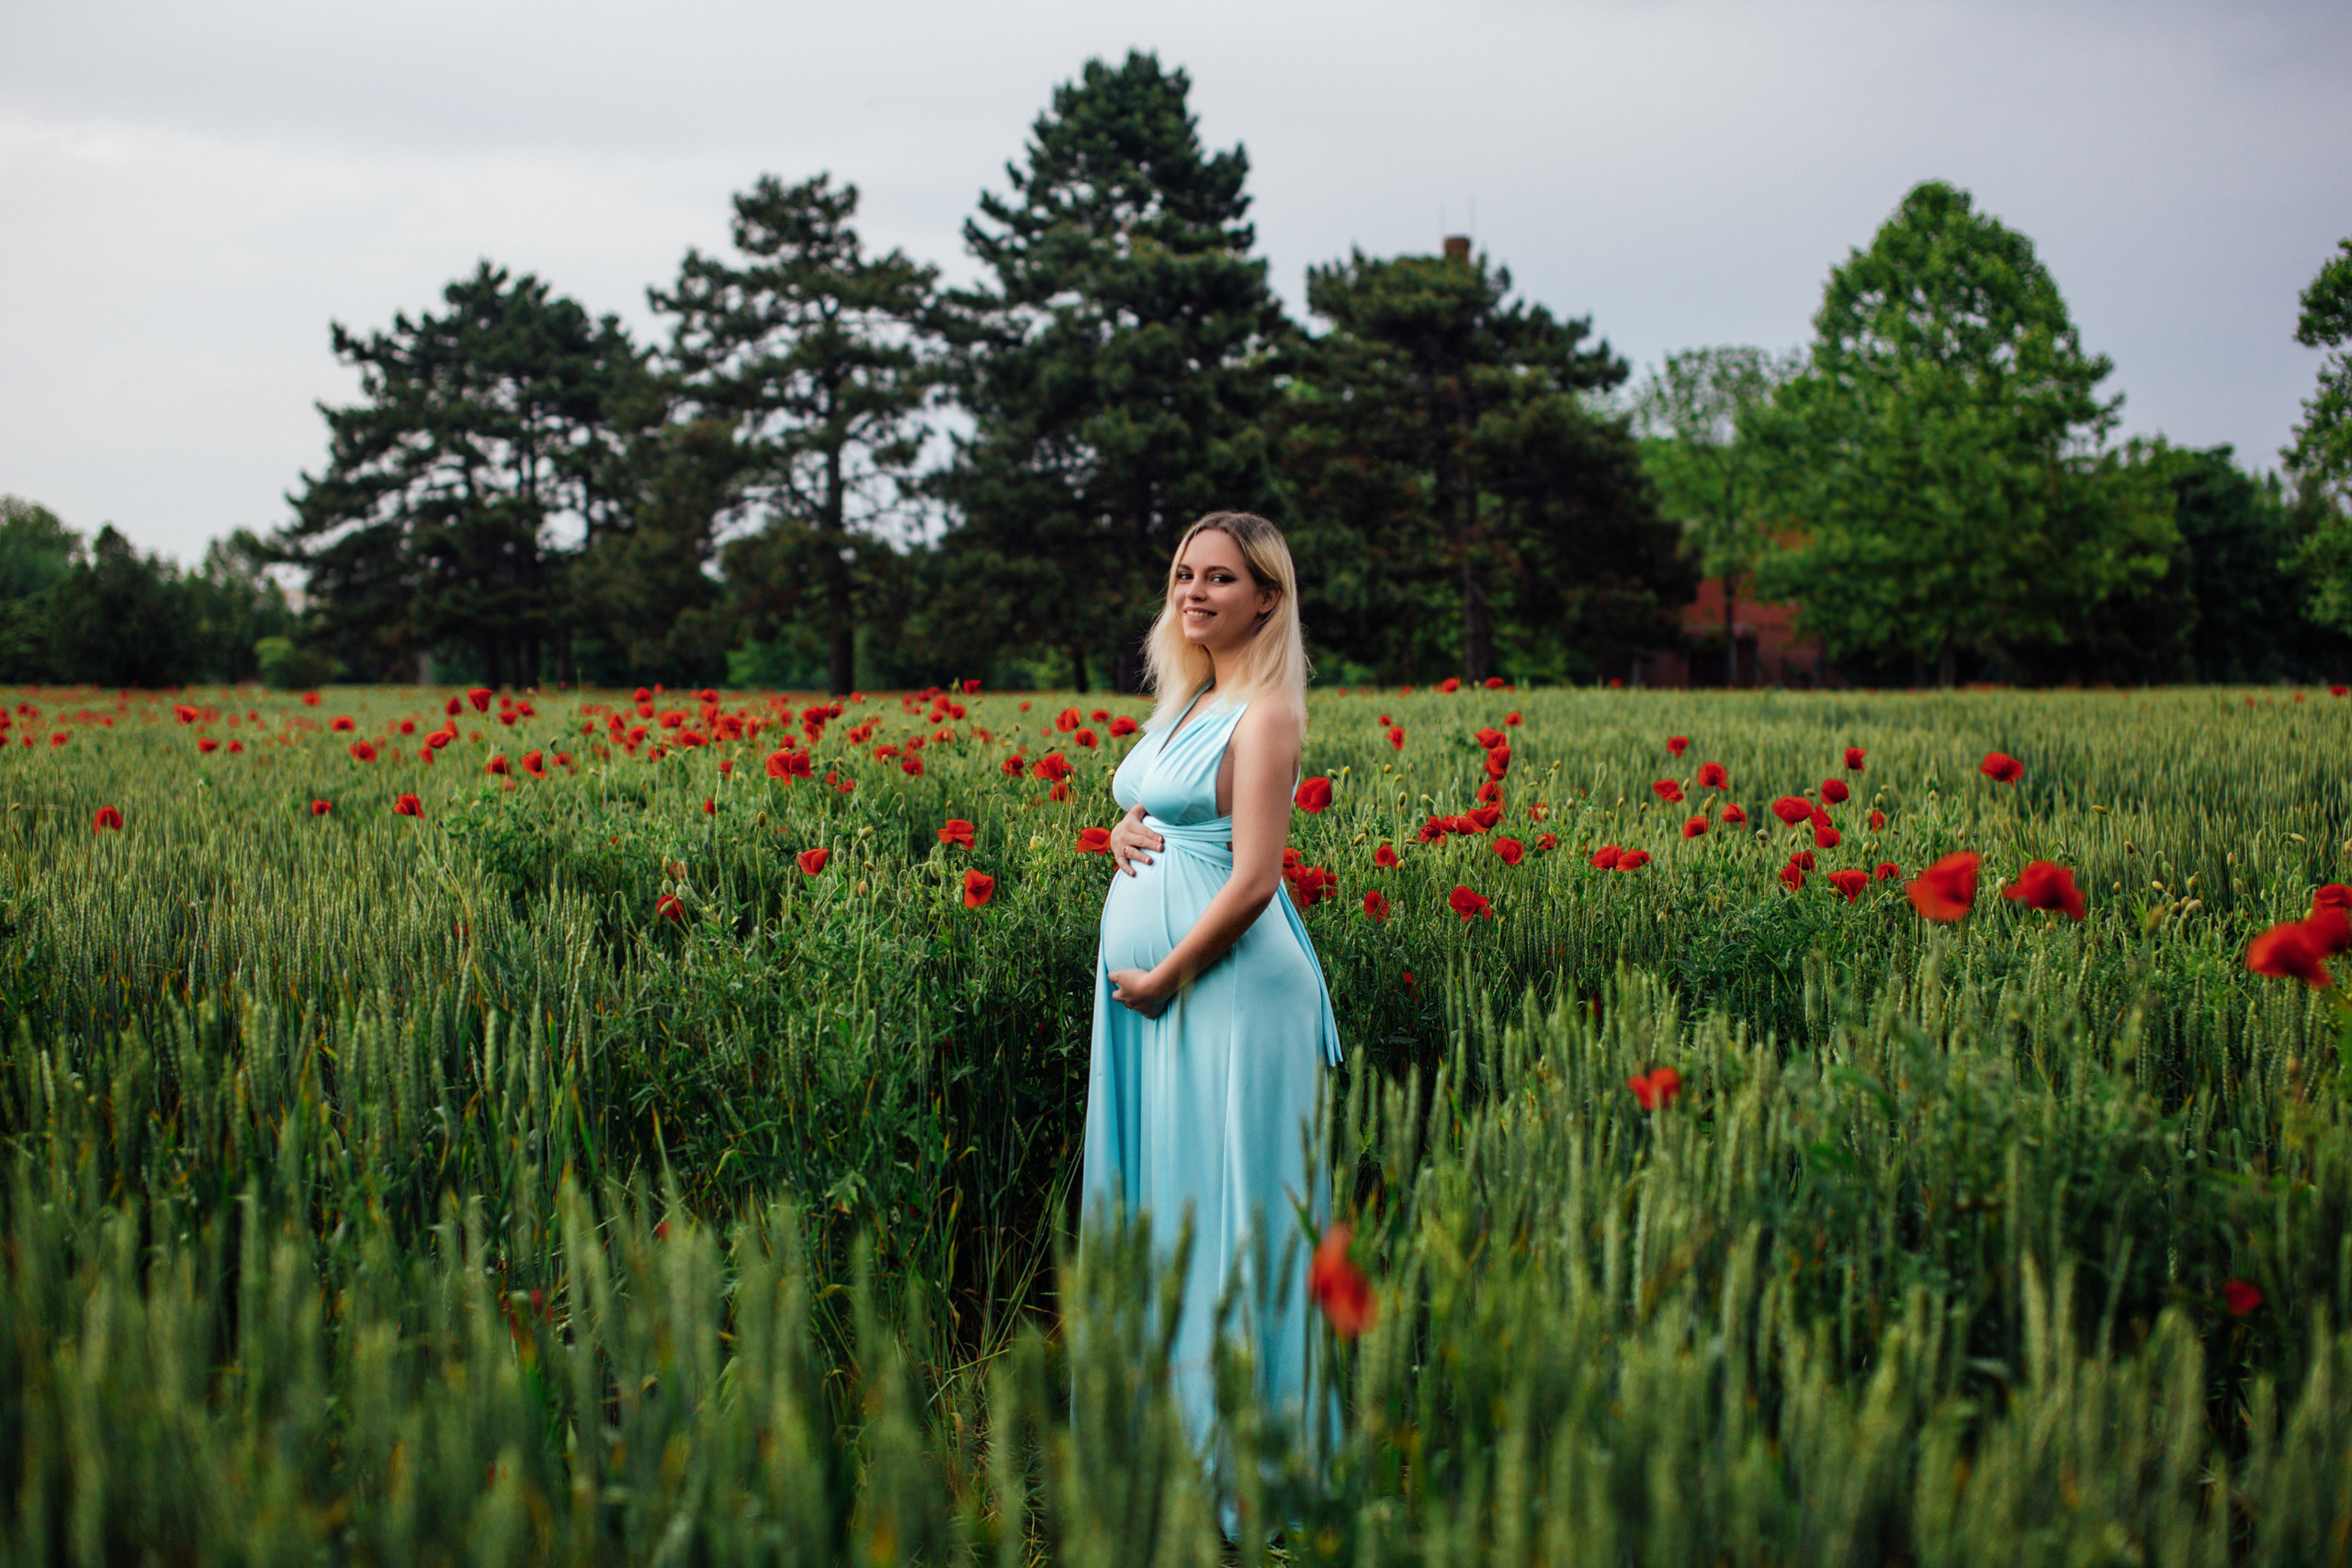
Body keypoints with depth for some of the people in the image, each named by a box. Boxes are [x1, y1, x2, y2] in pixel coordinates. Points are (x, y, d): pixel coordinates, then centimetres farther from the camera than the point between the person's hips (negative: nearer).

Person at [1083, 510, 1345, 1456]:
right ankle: (1160, 1413, 22)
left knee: (1224, 1200, -3)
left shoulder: (1265, 713, -11)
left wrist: (1161, 978, -15)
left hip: (1227, 984, -9)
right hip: (1145, 977, 9)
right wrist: (1122, 832, 2)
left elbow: (1253, 881, -18)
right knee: (1152, 1187, 12)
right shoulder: (1184, 704, 15)